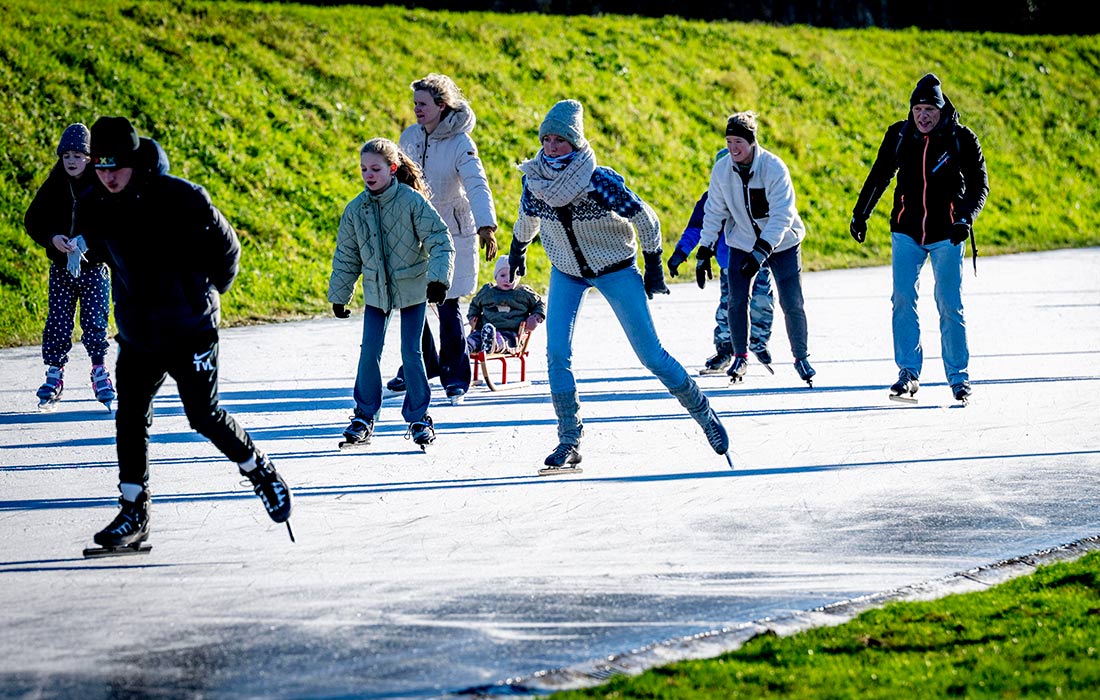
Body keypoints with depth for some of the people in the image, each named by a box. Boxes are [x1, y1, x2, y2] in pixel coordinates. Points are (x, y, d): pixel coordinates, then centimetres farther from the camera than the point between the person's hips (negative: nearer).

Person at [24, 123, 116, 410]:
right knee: (58, 323, 0)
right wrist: (52, 238, -15)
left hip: (94, 266, -2)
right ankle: (54, 375, 10)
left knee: (95, 322, -2)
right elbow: (32, 220, 4)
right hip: (61, 267, 2)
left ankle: (100, 374, 11)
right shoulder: (53, 186, 1)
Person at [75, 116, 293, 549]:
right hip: (136, 332, 4)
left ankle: (259, 468, 21)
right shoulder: (92, 208, -3)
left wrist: (210, 290, 9)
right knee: (130, 419, -2)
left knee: (203, 415, -4)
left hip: (190, 329, -4)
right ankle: (133, 511, 6)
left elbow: (226, 245, -1)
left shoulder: (180, 198, -16)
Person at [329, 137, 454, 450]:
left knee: (411, 353, -2)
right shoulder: (356, 209, -3)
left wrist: (438, 279, -25)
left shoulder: (412, 201, -16)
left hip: (412, 288, -3)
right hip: (376, 291, 3)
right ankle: (364, 416, 10)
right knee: (369, 353, -1)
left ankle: (419, 418, 10)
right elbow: (346, 256, 7)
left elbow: (440, 240, -15)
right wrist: (339, 295, 10)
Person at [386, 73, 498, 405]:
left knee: (447, 305, -5)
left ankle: (456, 376, 7)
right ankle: (422, 364, 26)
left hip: (451, 232, -5)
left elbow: (477, 186, -28)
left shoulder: (460, 143, -15)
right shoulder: (410, 136, 1)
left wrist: (486, 226, -42)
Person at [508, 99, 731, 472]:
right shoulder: (534, 179, -15)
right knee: (557, 354, -11)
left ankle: (703, 412, 16)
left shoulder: (601, 182, -28)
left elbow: (646, 220, -14)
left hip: (614, 269, -4)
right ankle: (569, 441, -2)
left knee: (650, 353, -3)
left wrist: (653, 267, -7)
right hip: (566, 272, 4)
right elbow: (527, 215, 10)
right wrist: (517, 249, 24)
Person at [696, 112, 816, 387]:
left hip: (781, 242, -3)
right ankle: (741, 357, 11)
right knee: (737, 300, -7)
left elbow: (782, 215, -26)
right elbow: (714, 212, -2)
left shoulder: (774, 167, -24)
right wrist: (704, 254, -7)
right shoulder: (722, 169, -11)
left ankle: (801, 357, 15)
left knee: (792, 303, -5)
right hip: (742, 241, 3)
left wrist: (760, 253, -34)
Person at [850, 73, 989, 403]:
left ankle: (958, 376, 6)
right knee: (903, 300, -7)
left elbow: (979, 184, -4)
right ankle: (908, 372, -3)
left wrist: (965, 218, -20)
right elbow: (879, 176, 12)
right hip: (906, 231, 2)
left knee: (949, 305, -2)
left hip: (946, 234, -2)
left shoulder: (962, 139, -7)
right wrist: (860, 214, 13)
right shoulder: (899, 135, 0)